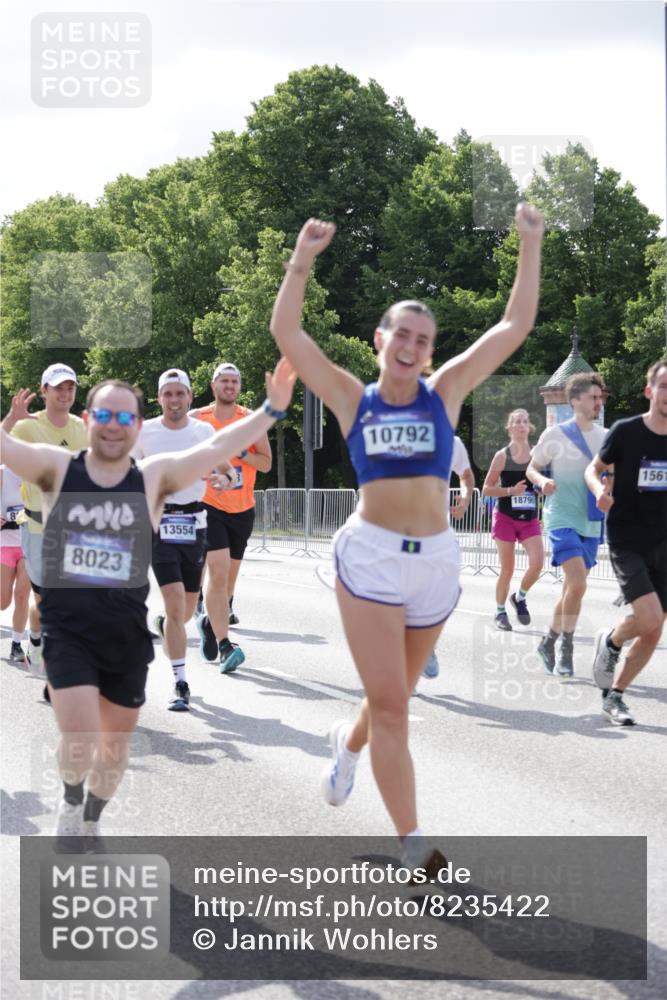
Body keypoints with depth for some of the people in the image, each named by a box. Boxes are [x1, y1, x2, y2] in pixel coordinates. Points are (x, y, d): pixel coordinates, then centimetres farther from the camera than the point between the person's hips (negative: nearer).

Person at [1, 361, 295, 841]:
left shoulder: (155, 476, -4)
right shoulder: (57, 468, -5)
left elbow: (216, 447, -12)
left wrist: (271, 410, -24)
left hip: (127, 633, 2)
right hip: (67, 628, -2)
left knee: (117, 737, 15)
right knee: (79, 737, -14)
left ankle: (92, 819, 41)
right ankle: (71, 804, 19)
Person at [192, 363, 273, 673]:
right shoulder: (197, 420, 1)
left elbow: (266, 463, 1)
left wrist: (241, 452, -15)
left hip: (242, 510, 3)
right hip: (209, 506, -3)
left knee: (230, 573, 14)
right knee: (218, 572, -17)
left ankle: (211, 621, 40)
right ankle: (224, 646, -22)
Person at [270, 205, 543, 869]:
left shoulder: (445, 392, 5)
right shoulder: (352, 398, 2)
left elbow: (515, 326, 3)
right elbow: (285, 332, -4)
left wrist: (530, 248, 0)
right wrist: (303, 261, -13)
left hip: (437, 560, 3)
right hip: (369, 557, -3)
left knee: (395, 696, 18)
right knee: (390, 704, -6)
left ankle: (348, 741, 52)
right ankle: (413, 845, -2)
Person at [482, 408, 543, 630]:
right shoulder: (502, 456, -4)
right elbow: (486, 489, -3)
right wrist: (510, 491, -17)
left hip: (530, 519, 2)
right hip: (505, 518, -2)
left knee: (537, 562, -13)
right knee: (507, 569, 0)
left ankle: (520, 597, 14)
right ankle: (500, 611, 19)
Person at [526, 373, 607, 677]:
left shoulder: (605, 437, 8)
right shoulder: (555, 435, -5)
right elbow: (531, 469, 2)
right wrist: (542, 481, -19)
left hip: (591, 523, 6)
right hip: (562, 518, -6)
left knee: (573, 587, 10)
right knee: (577, 584, -19)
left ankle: (549, 641, 27)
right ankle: (566, 649, -5)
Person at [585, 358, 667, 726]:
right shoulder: (625, 432, -10)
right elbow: (594, 468, 5)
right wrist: (600, 490, -16)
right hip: (626, 542, -4)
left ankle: (613, 696, 21)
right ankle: (610, 641, 13)